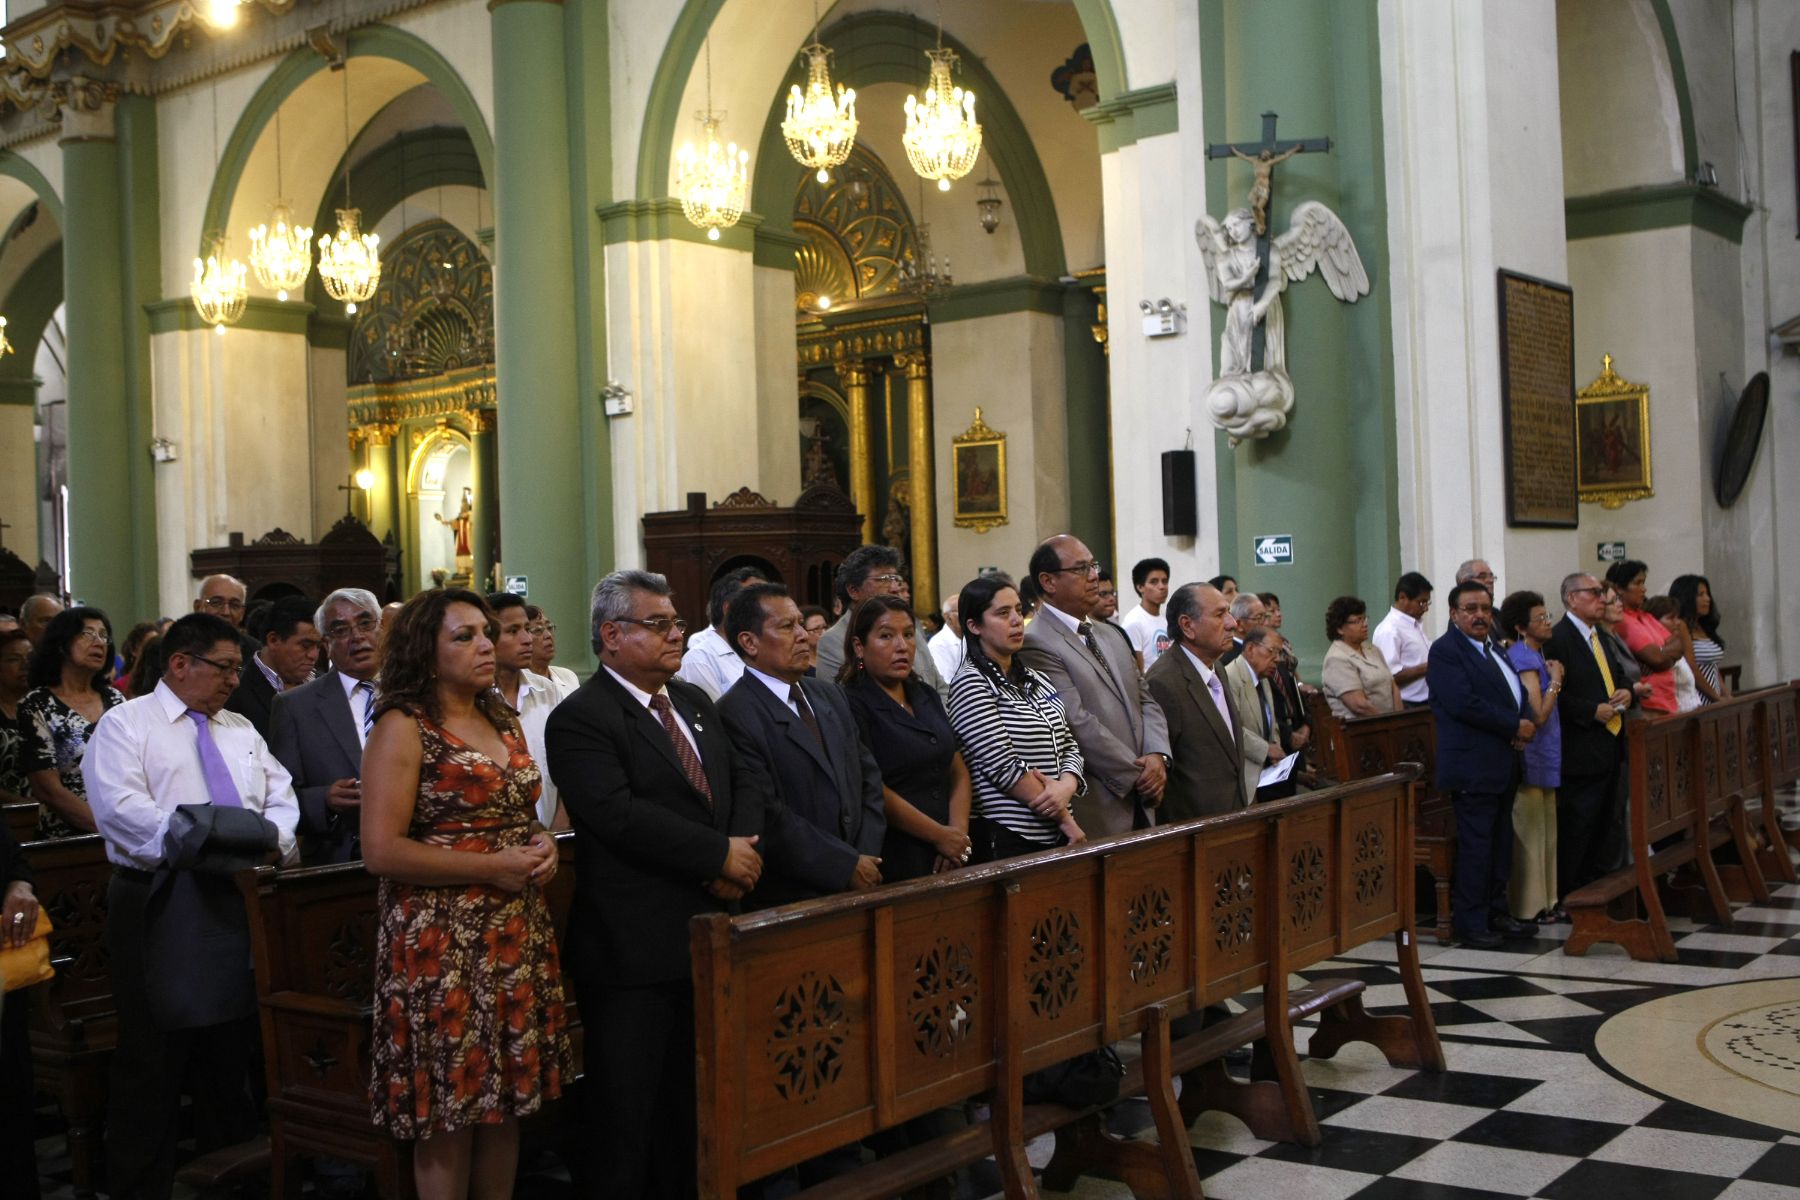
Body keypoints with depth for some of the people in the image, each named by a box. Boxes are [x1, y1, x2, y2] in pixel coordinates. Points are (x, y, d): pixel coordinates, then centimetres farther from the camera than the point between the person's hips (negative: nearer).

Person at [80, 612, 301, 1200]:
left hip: (240, 895, 6)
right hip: (162, 903, -6)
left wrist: (271, 840, -10)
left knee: (233, 1049, 13)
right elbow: (120, 807, -15)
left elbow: (281, 797, 11)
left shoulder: (241, 731, 17)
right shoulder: (126, 724, -2)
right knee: (154, 1055, 0)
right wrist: (194, 840, -22)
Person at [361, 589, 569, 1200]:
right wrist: (492, 868, -17)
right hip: (443, 942, -7)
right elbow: (382, 850, -15)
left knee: (506, 1100, 10)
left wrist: (542, 847, 2)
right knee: (449, 1112, 0)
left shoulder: (504, 722, 14)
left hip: (517, 936, 7)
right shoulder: (403, 728, -8)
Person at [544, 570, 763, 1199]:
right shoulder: (580, 719, -12)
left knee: (688, 1104, 17)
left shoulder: (695, 703, 14)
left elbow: (743, 784, 12)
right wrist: (720, 854, -18)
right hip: (635, 949, -7)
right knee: (625, 1116, 2)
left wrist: (742, 853, -8)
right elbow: (621, 816, -23)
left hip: (708, 934, 8)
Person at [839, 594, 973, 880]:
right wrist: (940, 835, -11)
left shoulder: (926, 696, 13)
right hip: (892, 865, -7)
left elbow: (958, 771, 12)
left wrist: (959, 833, -4)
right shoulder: (851, 704, -10)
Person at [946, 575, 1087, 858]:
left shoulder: (1037, 680, 13)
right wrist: (1064, 818, -11)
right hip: (1007, 837, -7)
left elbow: (1069, 746, 11)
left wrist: (1067, 786, -11)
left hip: (1056, 834, 7)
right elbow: (1004, 766, -15)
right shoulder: (970, 684, -10)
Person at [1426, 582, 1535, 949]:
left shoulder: (1493, 649, 18)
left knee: (1501, 843, 13)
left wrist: (1523, 727, 1)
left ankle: (1496, 912, 23)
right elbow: (1463, 703, -21)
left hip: (1503, 764, 9)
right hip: (1473, 766, -9)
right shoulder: (1445, 651, -11)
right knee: (1475, 846, -5)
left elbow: (1517, 693, 23)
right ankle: (1470, 923, 2)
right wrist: (1515, 726, -14)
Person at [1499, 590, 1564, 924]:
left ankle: (1545, 900, 23)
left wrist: (1552, 678, 7)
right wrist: (1555, 681, -11)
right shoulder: (1526, 659, -16)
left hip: (1543, 756, 10)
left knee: (1544, 830, 15)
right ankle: (1529, 906, 6)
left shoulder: (1533, 656, 13)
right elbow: (1538, 714, -22)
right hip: (1530, 756, -10)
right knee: (1530, 831, -2)